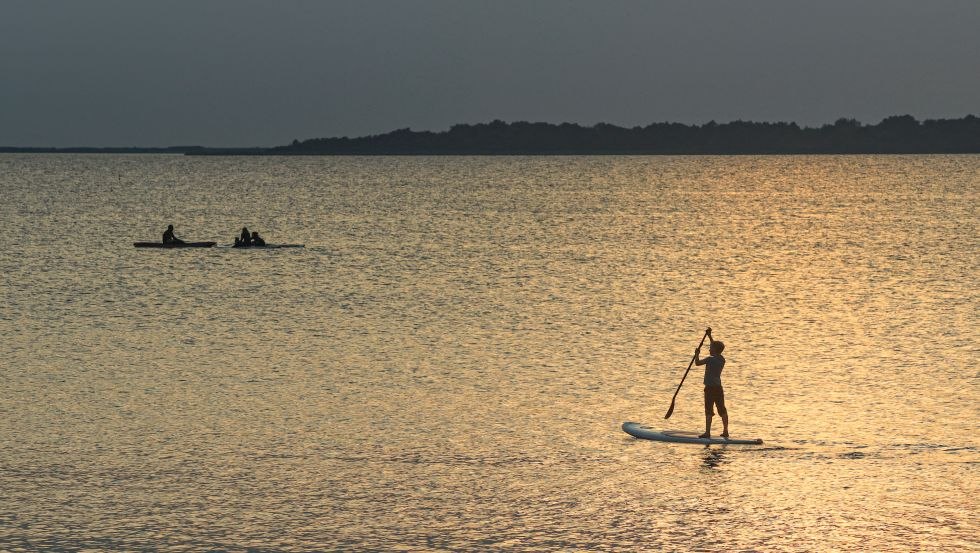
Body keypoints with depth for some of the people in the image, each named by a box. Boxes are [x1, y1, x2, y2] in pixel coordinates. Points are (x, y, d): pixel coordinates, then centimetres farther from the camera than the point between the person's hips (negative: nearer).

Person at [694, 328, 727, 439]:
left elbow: (697, 363, -12)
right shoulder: (722, 359, 8)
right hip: (719, 387, 7)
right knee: (722, 410, 13)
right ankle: (725, 431, 18)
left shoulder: (710, 359, -14)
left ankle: (707, 432, -11)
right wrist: (709, 336, 31)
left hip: (710, 388, -7)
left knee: (709, 411, -7)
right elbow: (716, 346, 24)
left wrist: (697, 354, 6)